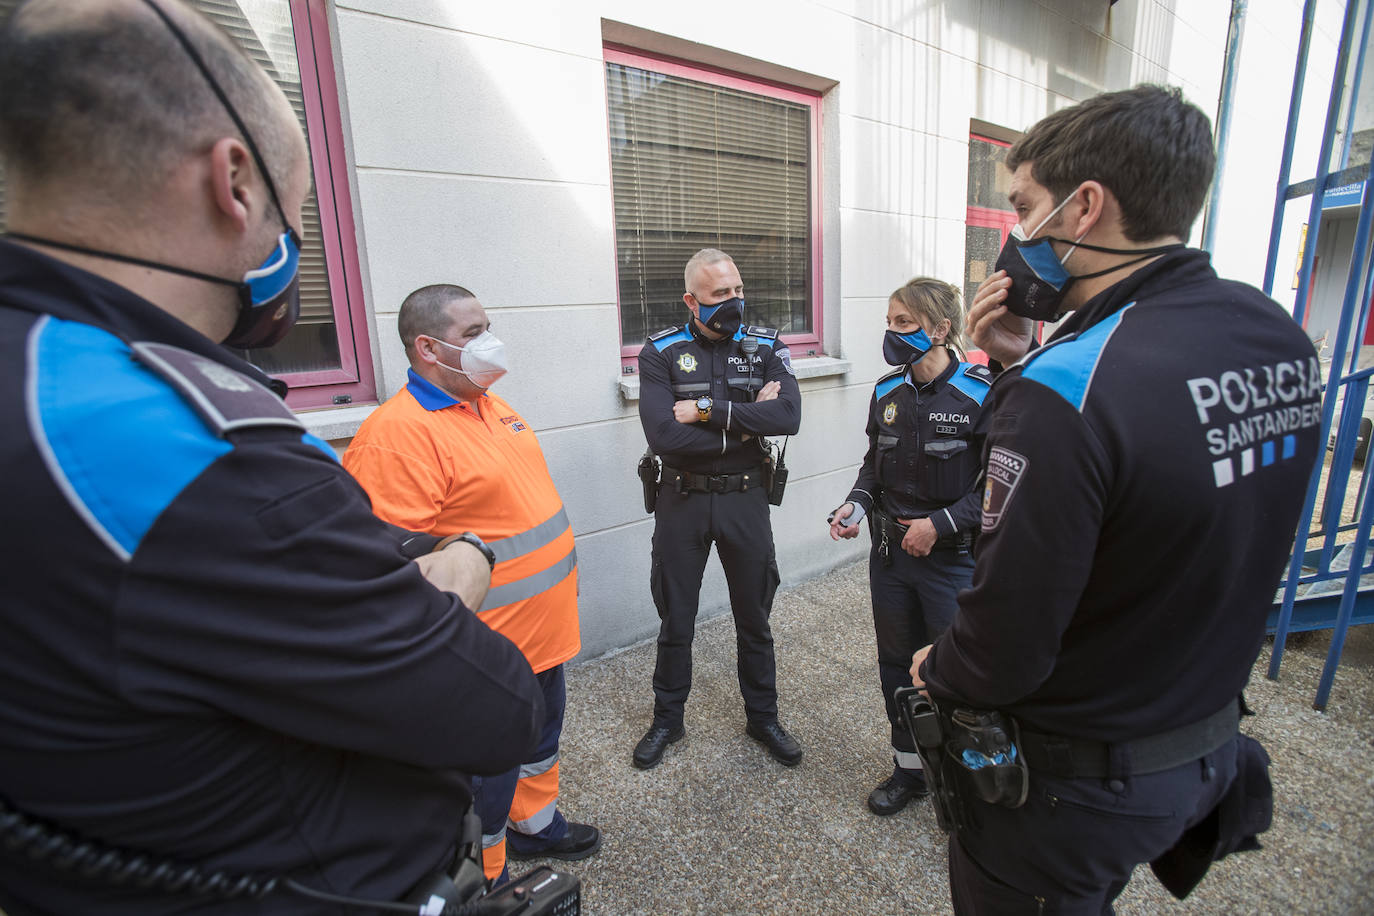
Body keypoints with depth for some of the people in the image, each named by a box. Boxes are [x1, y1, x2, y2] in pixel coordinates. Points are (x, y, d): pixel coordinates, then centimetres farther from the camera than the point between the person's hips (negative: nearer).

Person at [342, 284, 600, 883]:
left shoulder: (489, 404, 7)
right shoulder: (398, 432, -23)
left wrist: (563, 570, 20)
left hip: (543, 630, 9)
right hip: (489, 645, -8)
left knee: (542, 731, 27)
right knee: (489, 769, 13)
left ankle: (535, 823, 52)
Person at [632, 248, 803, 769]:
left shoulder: (764, 346, -2)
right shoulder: (661, 353, -7)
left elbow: (788, 416, -19)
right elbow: (662, 435, -22)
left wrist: (707, 409, -22)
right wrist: (745, 423, -18)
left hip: (745, 497, 1)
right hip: (682, 500, -1)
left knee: (754, 618, 16)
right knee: (675, 621, 14)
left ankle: (762, 717, 39)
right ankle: (667, 720, 37)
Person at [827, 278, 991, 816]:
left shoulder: (981, 394, -15)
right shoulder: (887, 392, 1)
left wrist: (939, 524, -19)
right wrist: (856, 504, -4)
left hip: (953, 557, -5)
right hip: (890, 553, 5)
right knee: (897, 664, 18)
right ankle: (908, 768, 40)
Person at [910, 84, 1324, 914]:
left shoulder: (1066, 386, -33)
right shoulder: (1282, 338, -6)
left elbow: (1006, 649, -29)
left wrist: (934, 671, -7)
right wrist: (1025, 374, -6)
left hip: (1072, 784, -7)